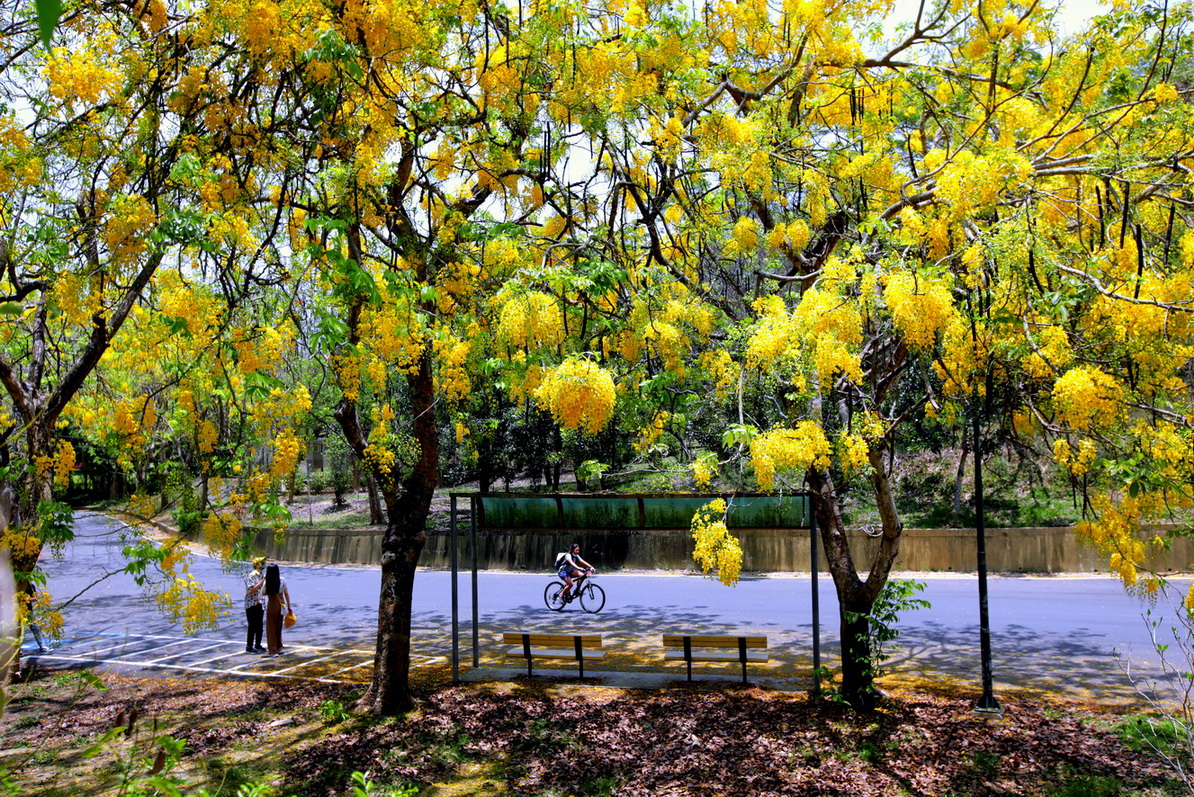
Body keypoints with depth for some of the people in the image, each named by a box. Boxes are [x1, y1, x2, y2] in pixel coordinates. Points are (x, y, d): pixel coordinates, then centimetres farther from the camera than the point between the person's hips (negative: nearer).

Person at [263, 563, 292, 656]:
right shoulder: (282, 580, -3)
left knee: (271, 628, 6)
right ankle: (279, 648, 29)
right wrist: (289, 606, 8)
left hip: (272, 605, -4)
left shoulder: (267, 582, -15)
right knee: (278, 627, 19)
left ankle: (273, 651, 7)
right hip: (281, 604, 4)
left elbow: (263, 593, -2)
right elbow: (286, 594, 1)